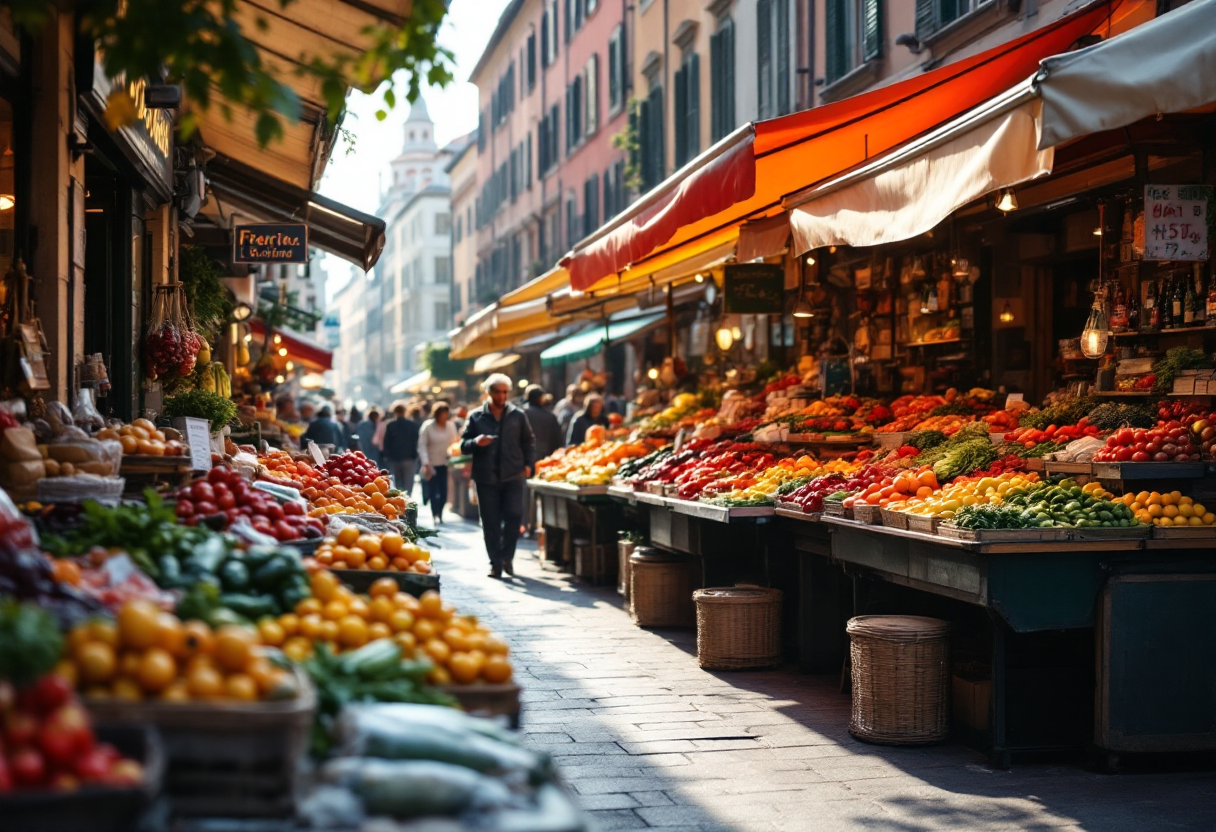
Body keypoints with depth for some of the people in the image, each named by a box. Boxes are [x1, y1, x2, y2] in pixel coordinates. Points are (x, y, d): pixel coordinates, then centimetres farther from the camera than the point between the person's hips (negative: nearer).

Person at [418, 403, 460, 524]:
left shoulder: (451, 426, 4)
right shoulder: (428, 426, -5)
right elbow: (422, 445, -6)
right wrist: (425, 463, -15)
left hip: (446, 464, 3)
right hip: (432, 463, -3)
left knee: (444, 492, 0)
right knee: (433, 492, -5)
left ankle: (439, 515, 15)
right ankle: (435, 515, 2)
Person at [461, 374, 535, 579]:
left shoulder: (517, 416, 7)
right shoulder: (476, 417, 5)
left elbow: (529, 442, 16)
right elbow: (463, 446, 6)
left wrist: (528, 464, 3)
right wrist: (476, 442, -15)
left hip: (513, 476, 0)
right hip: (486, 477, 0)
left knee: (513, 516, -9)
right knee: (490, 522, 1)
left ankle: (507, 556, 9)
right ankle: (495, 562, 8)